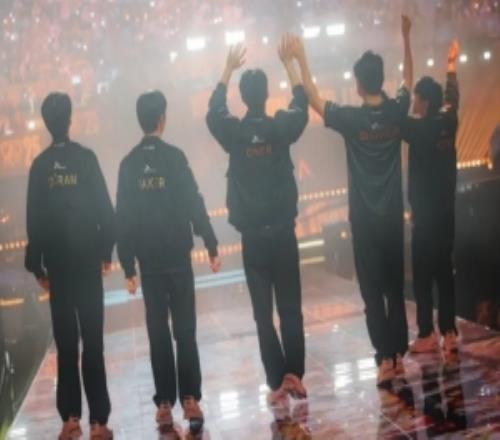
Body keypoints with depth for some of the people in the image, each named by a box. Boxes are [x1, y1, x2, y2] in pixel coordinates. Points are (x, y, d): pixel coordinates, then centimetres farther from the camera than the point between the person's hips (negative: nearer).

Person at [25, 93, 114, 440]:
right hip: (87, 261, -2)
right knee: (92, 342, 0)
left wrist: (37, 265, 8)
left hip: (57, 263, 2)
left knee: (65, 343, 9)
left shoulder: (39, 165, 1)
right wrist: (107, 250, 5)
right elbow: (105, 210, -7)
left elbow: (34, 220, 2)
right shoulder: (86, 158, -6)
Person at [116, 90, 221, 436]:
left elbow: (123, 218, 3)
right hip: (178, 258, -2)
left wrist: (128, 265, 8)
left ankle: (165, 406, 10)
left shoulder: (129, 164, 3)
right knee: (185, 332, 3)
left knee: (158, 334, 8)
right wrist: (212, 246, -2)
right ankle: (190, 401, 2)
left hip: (148, 262, 3)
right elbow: (194, 205, -9)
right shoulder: (174, 156, -6)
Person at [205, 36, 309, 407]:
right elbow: (301, 104, 17)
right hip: (283, 233, 1)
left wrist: (228, 69, 25)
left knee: (263, 314, 4)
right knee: (291, 309, 9)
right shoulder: (282, 127, -4)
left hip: (252, 237, 0)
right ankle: (295, 376, 8)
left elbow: (214, 110, 17)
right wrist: (289, 63, 26)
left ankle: (278, 382, 5)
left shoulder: (234, 133, -5)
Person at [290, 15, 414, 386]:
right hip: (393, 218, 4)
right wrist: (406, 39, 26)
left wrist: (301, 59, 7)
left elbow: (314, 99, -1)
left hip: (365, 221, -4)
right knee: (395, 288, 11)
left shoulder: (350, 118, -13)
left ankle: (386, 359, 1)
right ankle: (399, 355, 16)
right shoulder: (396, 112, -2)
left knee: (373, 292, 1)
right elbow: (409, 81, 18)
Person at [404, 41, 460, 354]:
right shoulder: (448, 124, 5)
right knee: (445, 272, 9)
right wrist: (451, 64, 35)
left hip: (425, 215, -7)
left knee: (423, 275, -2)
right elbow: (453, 98, 22)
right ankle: (449, 333, 12)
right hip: (446, 213, 7)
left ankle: (427, 335, 1)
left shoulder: (420, 129, -14)